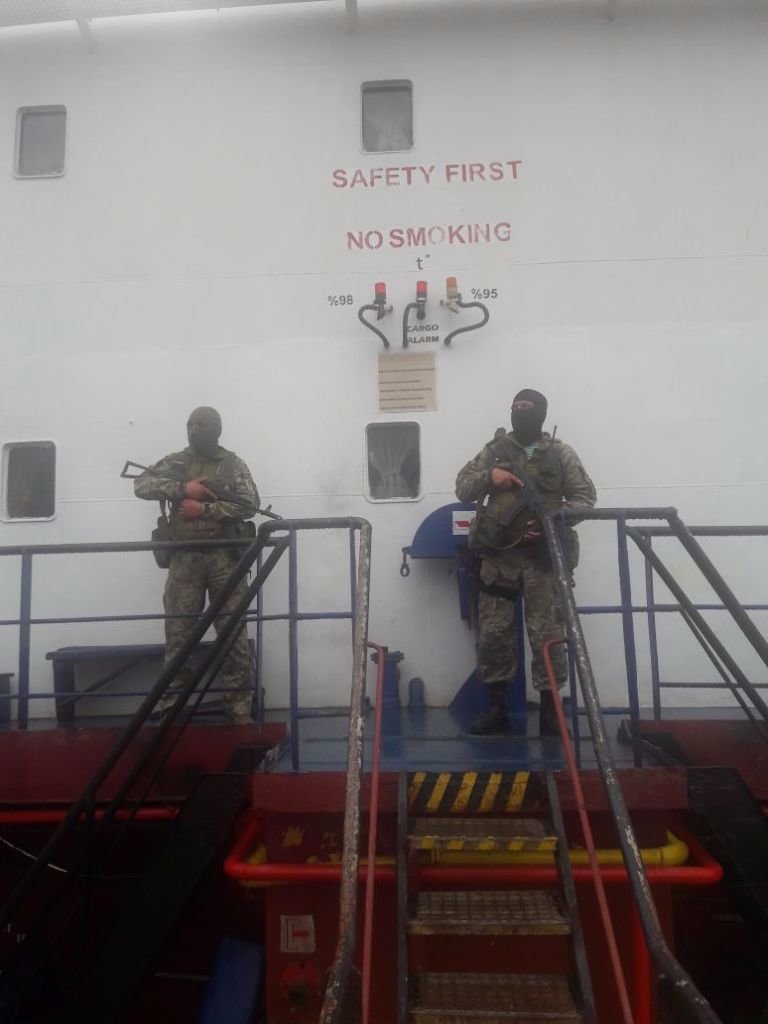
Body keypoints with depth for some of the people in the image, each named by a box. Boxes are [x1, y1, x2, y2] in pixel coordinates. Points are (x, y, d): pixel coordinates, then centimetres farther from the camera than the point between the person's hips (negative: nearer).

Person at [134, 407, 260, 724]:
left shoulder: (233, 464, 5)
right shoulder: (175, 462, 10)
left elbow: (250, 505, -6)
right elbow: (141, 485, -2)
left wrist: (204, 509, -13)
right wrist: (183, 488, -14)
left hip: (224, 557, -1)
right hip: (185, 559, 2)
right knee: (178, 630, 5)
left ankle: (239, 705, 10)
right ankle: (170, 704, 17)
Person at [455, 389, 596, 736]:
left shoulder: (561, 454, 6)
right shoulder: (494, 451, 9)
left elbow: (585, 496, 4)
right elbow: (462, 489, 9)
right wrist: (488, 476, -11)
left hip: (543, 558, -1)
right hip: (498, 556, 1)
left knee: (547, 635, 1)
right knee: (493, 633, 3)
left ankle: (549, 709, 14)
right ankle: (496, 708, 16)